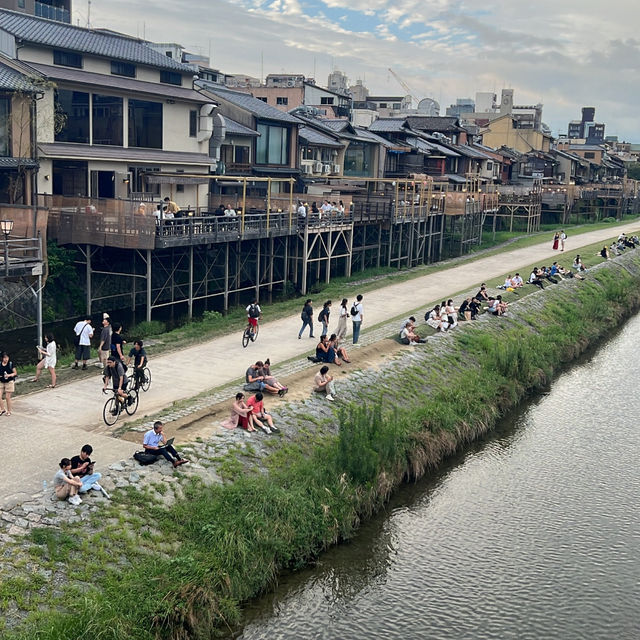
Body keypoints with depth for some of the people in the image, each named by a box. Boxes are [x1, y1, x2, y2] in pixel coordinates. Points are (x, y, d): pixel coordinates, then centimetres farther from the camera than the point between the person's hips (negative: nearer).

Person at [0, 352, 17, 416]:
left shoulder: (10, 364, -9)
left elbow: (15, 373, -4)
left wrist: (9, 375, -22)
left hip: (9, 382, -3)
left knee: (7, 397, 1)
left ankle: (9, 411, 15)